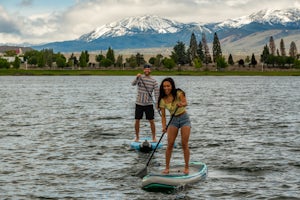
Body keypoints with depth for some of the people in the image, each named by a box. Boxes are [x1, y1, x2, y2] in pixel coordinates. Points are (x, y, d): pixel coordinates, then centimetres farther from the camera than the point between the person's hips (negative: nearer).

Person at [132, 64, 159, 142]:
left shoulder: (154, 81, 0)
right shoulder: (140, 77, 0)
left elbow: (156, 92, -3)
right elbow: (133, 83, -18)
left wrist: (157, 103, -14)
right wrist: (137, 77, -37)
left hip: (149, 103, -1)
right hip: (139, 103, 1)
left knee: (151, 121, -1)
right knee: (137, 120, 2)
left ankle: (154, 137, 11)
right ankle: (137, 137, 15)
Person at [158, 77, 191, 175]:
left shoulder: (178, 93, -13)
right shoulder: (162, 100, -6)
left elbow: (185, 103, -29)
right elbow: (163, 115, -6)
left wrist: (181, 104, -52)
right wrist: (164, 126, -22)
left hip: (184, 119, -2)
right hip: (173, 120, 3)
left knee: (184, 144, -6)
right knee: (170, 145, -5)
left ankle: (186, 167, 5)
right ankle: (167, 167, 4)